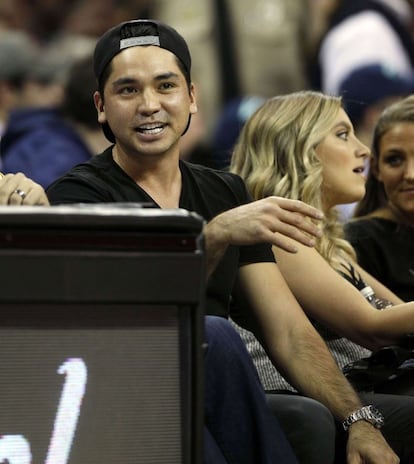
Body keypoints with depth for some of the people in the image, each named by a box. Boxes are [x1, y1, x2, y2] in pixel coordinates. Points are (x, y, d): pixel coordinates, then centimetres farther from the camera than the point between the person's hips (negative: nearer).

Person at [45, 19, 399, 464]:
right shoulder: (76, 194, -1)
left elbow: (287, 332, 8)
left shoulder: (226, 193, 16)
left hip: (216, 404, 4)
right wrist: (217, 234, -28)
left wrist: (359, 421, -8)